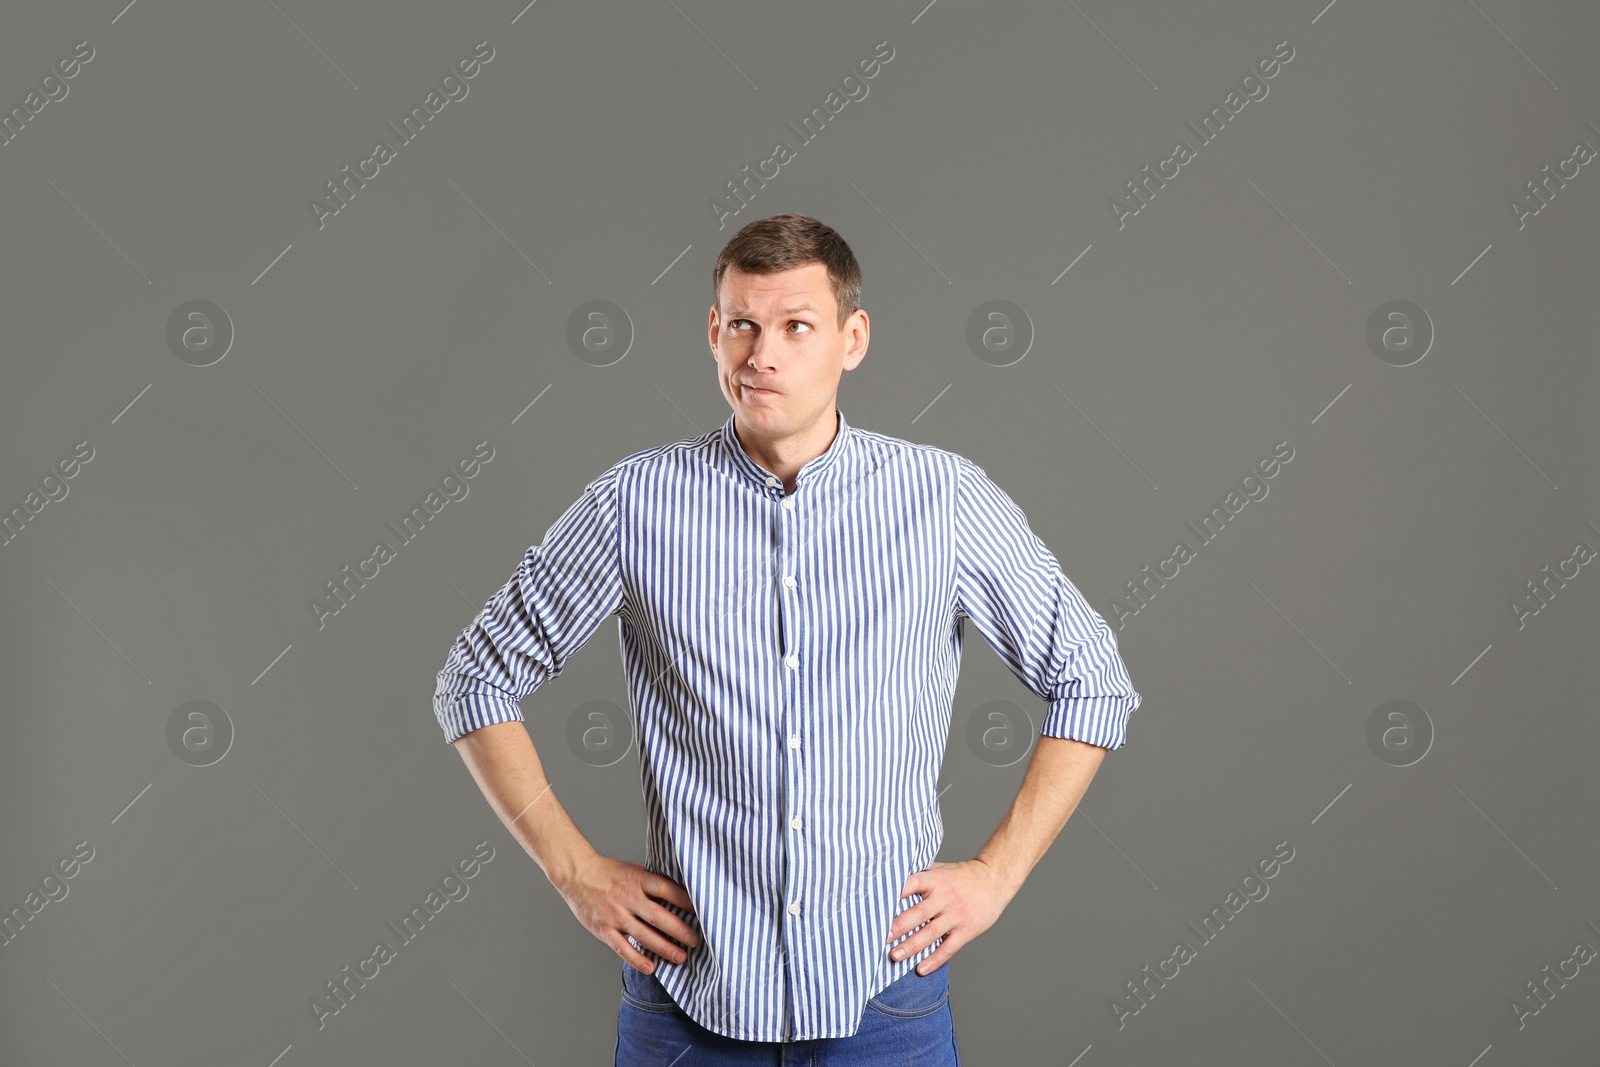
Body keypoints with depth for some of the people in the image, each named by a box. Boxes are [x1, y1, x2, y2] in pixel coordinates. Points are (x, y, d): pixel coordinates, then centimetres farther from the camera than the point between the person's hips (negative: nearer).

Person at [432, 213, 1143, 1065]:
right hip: (688, 999, 1)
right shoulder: (634, 502, -5)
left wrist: (997, 873, -1)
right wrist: (575, 869, -2)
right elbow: (477, 680, 5)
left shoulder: (945, 500, -5)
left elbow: (1092, 684, 5)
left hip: (883, 998, 0)